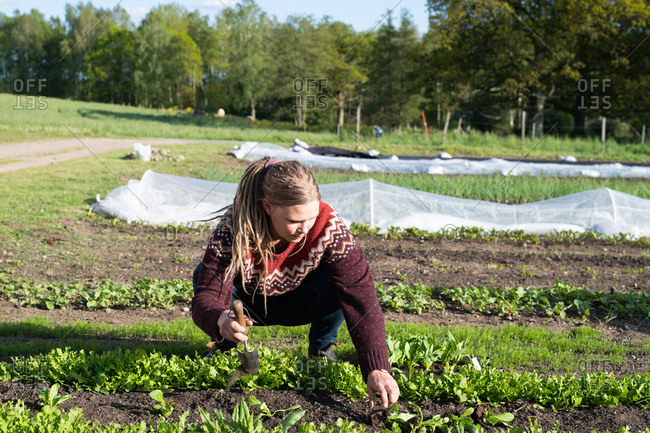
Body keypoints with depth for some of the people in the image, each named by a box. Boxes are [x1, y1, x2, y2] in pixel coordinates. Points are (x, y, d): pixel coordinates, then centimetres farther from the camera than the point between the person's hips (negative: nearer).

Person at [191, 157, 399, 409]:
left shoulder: (329, 227, -33)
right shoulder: (233, 230, -34)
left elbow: (361, 296, -38)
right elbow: (205, 298, -36)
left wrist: (377, 369, -48)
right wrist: (221, 320, -62)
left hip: (298, 302, 0)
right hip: (249, 302, 0)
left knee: (336, 286, -34)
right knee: (205, 273, -30)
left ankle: (321, 349, -1)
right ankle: (226, 347, 0)